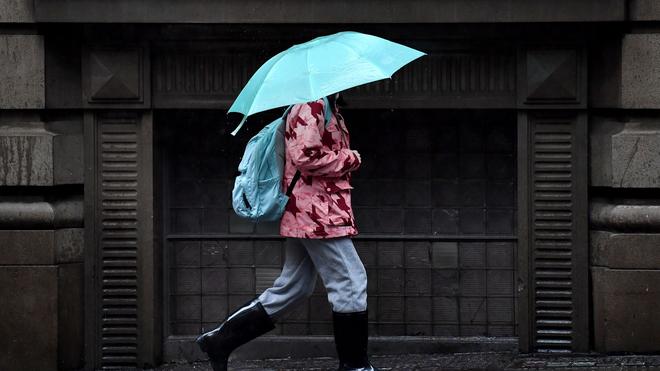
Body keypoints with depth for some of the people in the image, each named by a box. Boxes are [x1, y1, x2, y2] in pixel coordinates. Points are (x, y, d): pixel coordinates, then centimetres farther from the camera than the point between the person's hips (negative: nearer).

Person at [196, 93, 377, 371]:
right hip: (318, 215, -11)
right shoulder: (311, 106, -13)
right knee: (351, 283, -5)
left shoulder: (325, 108, 20)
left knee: (292, 289, 12)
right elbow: (305, 157, -22)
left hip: (302, 216, 11)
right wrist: (351, 159, -12)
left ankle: (220, 340, 14)